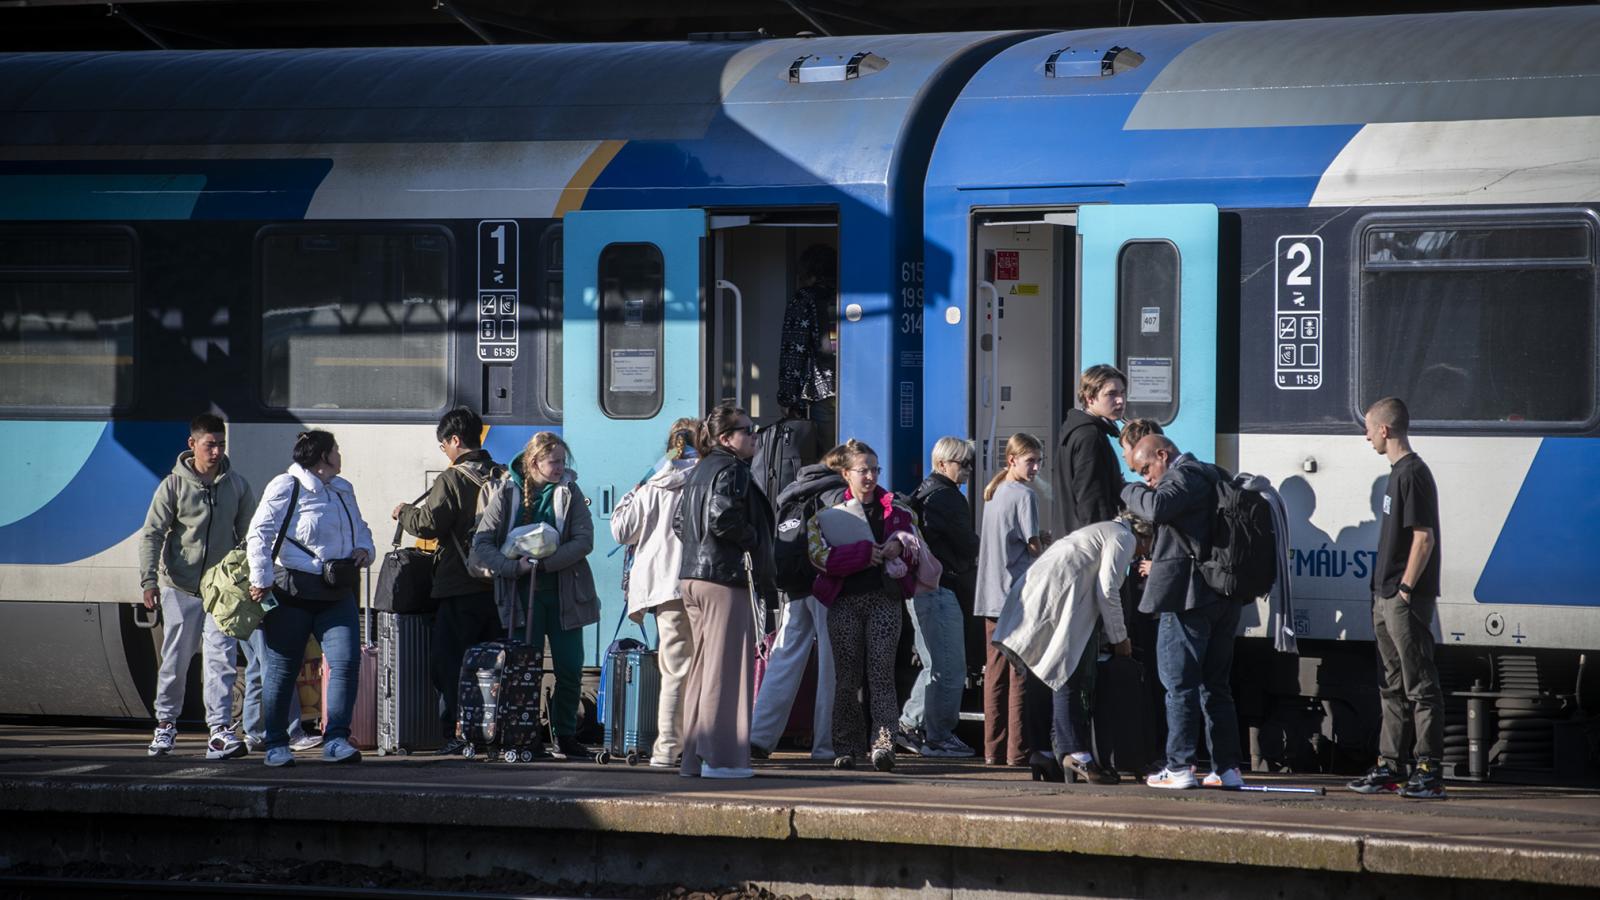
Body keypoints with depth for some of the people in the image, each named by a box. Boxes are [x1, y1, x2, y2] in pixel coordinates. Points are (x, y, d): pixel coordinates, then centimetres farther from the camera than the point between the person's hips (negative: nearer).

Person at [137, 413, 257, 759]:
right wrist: (149, 580, -16)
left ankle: (220, 731, -17)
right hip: (180, 588, -1)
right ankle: (166, 723, 26)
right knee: (175, 660, 8)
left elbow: (249, 535, 13)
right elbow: (152, 534, -5)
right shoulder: (174, 485, -4)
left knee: (221, 658, -11)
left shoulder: (236, 485, 5)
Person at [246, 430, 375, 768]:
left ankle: (335, 740, -4)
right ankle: (276, 745, 13)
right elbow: (259, 534, -13)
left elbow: (360, 528, 32)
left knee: (346, 661, -8)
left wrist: (364, 550, 10)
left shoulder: (343, 491, 17)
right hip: (291, 595, -6)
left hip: (336, 595, 6)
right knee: (282, 669, 3)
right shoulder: (285, 489, -7)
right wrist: (261, 580, -20)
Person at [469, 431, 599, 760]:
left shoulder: (569, 492, 2)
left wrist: (545, 562, -17)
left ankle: (565, 736, 12)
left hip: (564, 593, 1)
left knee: (570, 669, 1)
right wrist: (515, 566, -19)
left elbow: (584, 541, -7)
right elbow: (482, 544, -4)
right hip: (520, 594, -1)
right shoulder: (506, 493, -1)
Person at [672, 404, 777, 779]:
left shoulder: (701, 470, 17)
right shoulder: (731, 470, -11)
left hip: (694, 576, 9)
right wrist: (752, 539, -10)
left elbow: (678, 521, 20)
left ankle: (694, 756, 15)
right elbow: (723, 517, -24)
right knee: (726, 666, -7)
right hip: (726, 578, -9)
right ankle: (720, 757, -9)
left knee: (703, 667, 13)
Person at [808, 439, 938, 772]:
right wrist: (865, 553, -11)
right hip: (844, 600, 0)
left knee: (881, 673, -10)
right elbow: (819, 555, -6)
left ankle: (883, 744, -19)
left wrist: (901, 547, -4)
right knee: (847, 678, 2)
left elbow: (918, 549, 18)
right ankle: (846, 747, 10)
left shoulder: (894, 509, 13)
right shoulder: (828, 511, 6)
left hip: (884, 598, 0)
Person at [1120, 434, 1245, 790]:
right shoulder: (1210, 476, 20)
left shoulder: (1183, 477, -11)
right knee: (1216, 684, 12)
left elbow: (1157, 506, -29)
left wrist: (1131, 492, -9)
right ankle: (1227, 768, 11)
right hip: (1223, 598, 9)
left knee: (1180, 685, -5)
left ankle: (1180, 767, -6)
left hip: (1187, 599, -9)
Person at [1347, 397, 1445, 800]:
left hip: (1407, 600, -10)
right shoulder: (1399, 472, 16)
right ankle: (1391, 767, 19)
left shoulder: (1414, 474, -14)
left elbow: (1424, 538, -19)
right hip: (1387, 599, 10)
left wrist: (1405, 590, -19)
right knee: (1393, 687, 14)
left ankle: (1429, 772, -8)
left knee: (1419, 687, -8)